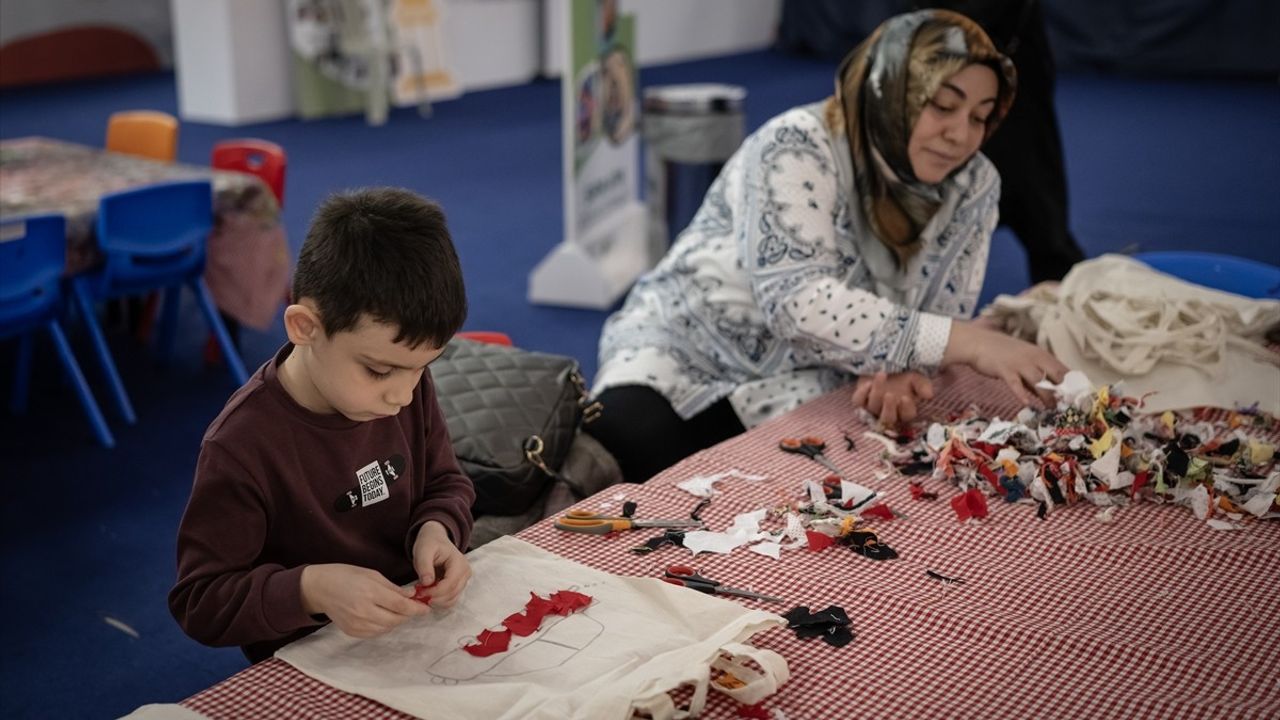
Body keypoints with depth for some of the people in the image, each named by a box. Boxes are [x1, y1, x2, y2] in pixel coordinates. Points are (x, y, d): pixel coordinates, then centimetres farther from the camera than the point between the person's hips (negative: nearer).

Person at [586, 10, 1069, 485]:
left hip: (799, 391, 5)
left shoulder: (973, 187, -4)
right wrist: (970, 343, -37)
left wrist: (897, 367, -26)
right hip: (685, 348, -4)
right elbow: (797, 302, -33)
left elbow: (940, 321, -1)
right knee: (626, 448, -33)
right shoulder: (798, 148, -21)